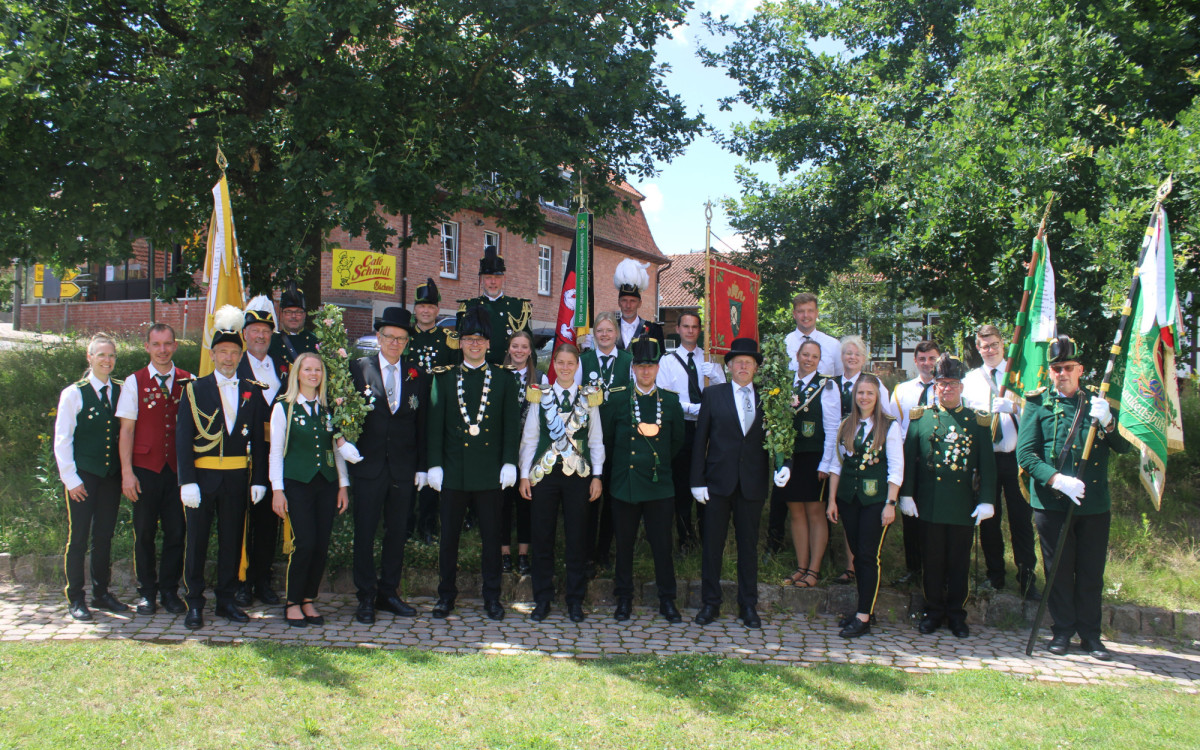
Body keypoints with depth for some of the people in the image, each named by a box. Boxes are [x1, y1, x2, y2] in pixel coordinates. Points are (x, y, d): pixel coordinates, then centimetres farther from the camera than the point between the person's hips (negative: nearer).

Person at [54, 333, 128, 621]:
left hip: (112, 475, 4)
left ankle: (102, 592, 23)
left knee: (105, 536, 11)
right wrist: (70, 478, -8)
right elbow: (62, 440, -4)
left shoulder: (122, 392, 6)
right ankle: (75, 598, 12)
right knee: (78, 537, 1)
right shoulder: (73, 393, -4)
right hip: (83, 475, -3)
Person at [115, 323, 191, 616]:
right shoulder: (134, 382, 2)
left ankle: (169, 590, 17)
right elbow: (126, 429, 0)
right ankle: (146, 592, 19)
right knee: (144, 533, 7)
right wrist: (127, 472, -6)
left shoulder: (188, 381, 5)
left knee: (176, 532, 4)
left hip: (178, 468, 1)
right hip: (146, 468, -1)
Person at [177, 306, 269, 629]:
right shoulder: (195, 390, 0)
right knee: (196, 540, 3)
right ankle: (194, 605, 13)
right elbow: (183, 438, -4)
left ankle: (226, 600, 20)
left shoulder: (252, 391, 7)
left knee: (232, 539, 9)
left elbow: (259, 439, 7)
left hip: (237, 477, 2)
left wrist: (259, 479, 0)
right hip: (202, 475, -2)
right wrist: (187, 481, -12)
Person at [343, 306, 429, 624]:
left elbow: (422, 424, 8)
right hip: (368, 465, -2)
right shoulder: (358, 369, 1)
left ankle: (389, 592, 22)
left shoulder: (418, 375, 7)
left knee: (397, 532, 9)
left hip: (404, 468, 2)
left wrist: (422, 467, 5)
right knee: (365, 533, 3)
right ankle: (366, 597, 14)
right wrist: (343, 440, -17)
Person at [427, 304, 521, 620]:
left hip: (490, 472, -1)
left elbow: (512, 425, 3)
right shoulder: (444, 378, 7)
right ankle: (446, 594, 19)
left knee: (491, 535, 5)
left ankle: (492, 596, 16)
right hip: (454, 471, 1)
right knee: (449, 535, 6)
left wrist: (509, 463, -6)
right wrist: (435, 464, -2)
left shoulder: (503, 379, 6)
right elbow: (435, 425, 5)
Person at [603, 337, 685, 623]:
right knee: (624, 543, 8)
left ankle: (667, 600, 16)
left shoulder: (670, 401, 5)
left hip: (660, 484, 0)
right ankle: (624, 599, 20)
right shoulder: (616, 400, 1)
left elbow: (678, 440, 16)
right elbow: (605, 439, 10)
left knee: (662, 544, 4)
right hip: (625, 483, 0)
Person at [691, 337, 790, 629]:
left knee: (748, 545, 9)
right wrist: (697, 481, -4)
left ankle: (748, 605, 20)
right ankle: (710, 603, 17)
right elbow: (700, 440, 1)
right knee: (712, 544, 5)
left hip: (753, 483, 1)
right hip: (719, 481, -1)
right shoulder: (713, 395, 3)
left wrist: (783, 464, -14)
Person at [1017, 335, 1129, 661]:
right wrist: (1058, 479, -19)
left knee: (1091, 572, 9)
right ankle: (1062, 631, 18)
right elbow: (1025, 454, -5)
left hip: (1095, 503, 2)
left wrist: (1107, 422, -18)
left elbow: (1124, 447, 2)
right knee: (1058, 570, 6)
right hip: (1052, 502, -2)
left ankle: (1090, 633, 21)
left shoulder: (1098, 401, 8)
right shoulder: (1038, 403, 1)